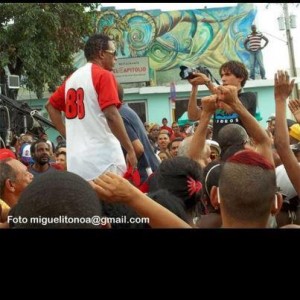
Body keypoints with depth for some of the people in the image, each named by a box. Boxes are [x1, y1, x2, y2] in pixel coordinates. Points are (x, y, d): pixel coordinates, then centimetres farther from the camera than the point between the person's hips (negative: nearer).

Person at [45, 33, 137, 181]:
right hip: (103, 157, -8)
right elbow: (111, 115, -17)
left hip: (76, 158, 8)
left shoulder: (72, 78, 15)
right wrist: (130, 149, -11)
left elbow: (51, 105, 25)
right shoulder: (103, 75, -8)